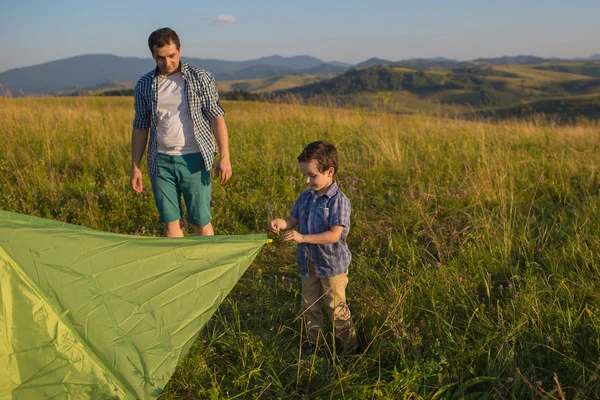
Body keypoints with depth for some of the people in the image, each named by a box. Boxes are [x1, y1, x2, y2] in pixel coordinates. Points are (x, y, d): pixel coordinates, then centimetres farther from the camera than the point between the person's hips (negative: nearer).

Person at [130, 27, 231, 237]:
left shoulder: (201, 78, -1)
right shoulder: (144, 84, 6)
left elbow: (216, 116, -3)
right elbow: (140, 127, 11)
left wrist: (224, 156, -12)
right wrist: (135, 167, 8)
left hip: (194, 160, -2)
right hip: (160, 162, 3)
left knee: (201, 222, 1)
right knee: (170, 222, 5)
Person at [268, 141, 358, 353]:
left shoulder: (338, 201, -20)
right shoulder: (306, 197, 1)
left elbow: (334, 235, -26)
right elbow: (293, 220, 5)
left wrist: (303, 237, -31)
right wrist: (281, 223, -19)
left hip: (332, 264, -7)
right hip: (309, 262, 7)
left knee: (336, 307, 7)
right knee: (309, 306, 18)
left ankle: (348, 345, 25)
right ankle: (314, 341, 35)